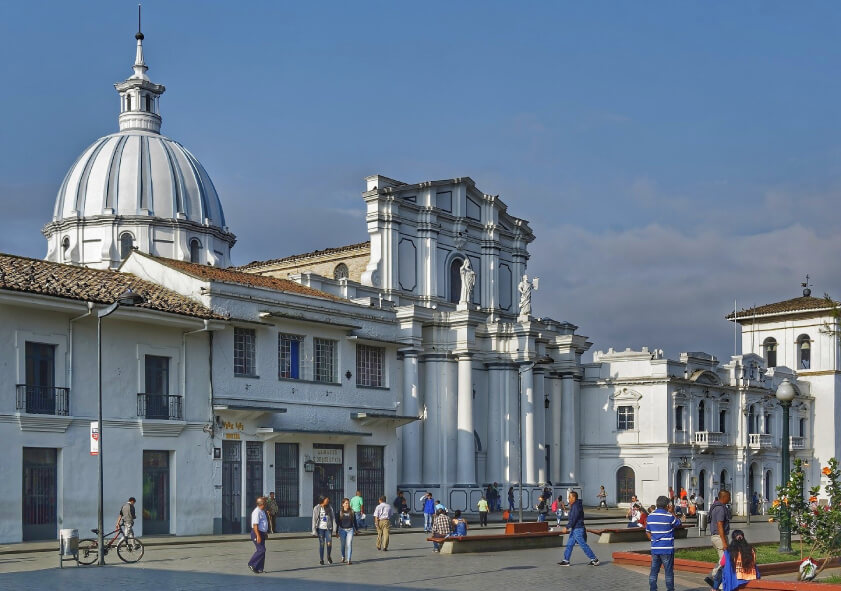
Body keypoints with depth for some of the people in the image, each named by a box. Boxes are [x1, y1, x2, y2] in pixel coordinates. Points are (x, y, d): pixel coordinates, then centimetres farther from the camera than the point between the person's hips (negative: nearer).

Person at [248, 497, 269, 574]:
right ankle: (251, 564, -3)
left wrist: (266, 533, 26)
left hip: (262, 533, 10)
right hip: (257, 533, -10)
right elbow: (255, 525, -22)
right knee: (261, 550, -13)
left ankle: (259, 568, 13)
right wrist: (258, 536, -26)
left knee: (262, 550, 9)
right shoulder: (256, 512, -18)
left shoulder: (262, 512, 14)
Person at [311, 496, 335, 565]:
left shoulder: (329, 508, 4)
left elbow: (333, 517, 5)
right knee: (321, 544, 1)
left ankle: (329, 556, 19)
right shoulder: (316, 508, -2)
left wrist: (334, 527, -4)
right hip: (320, 528, -1)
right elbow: (314, 519, -2)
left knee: (329, 543, -7)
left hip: (328, 528, 1)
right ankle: (321, 560, 11)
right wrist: (314, 530, -6)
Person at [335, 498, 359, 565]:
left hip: (350, 530, 0)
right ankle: (343, 557, 35)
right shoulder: (340, 512, -2)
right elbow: (337, 522, 1)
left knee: (349, 544, -11)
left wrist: (356, 529, 15)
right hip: (342, 530, 0)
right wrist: (336, 532, -1)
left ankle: (348, 560, -12)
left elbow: (354, 521, 11)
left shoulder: (352, 512, 1)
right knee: (343, 545, 11)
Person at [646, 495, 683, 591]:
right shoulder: (669, 517, -12)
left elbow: (648, 532, 10)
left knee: (654, 571, 9)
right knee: (669, 571, 4)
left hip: (654, 548, 5)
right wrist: (672, 512, 8)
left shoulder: (650, 517, 4)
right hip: (667, 548, -5)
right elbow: (678, 524, 7)